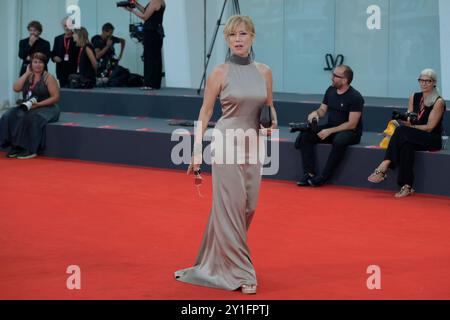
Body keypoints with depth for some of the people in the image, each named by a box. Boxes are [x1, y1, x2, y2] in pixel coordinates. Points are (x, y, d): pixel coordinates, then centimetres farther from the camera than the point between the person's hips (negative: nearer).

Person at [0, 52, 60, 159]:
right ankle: (16, 146, -20)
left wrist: (38, 104, -21)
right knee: (10, 116, -20)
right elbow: (16, 88, -4)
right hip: (27, 108, 6)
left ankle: (30, 150, -29)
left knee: (30, 118, -36)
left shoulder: (48, 78, -4)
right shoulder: (28, 77, 12)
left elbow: (55, 97, -11)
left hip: (46, 108, -6)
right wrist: (27, 73, -5)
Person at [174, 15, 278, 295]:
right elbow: (205, 112, -2)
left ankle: (217, 259, 28)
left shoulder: (264, 72, 5)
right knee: (231, 206, -6)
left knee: (248, 207, 8)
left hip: (253, 146, 5)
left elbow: (269, 107, 16)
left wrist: (273, 122, -7)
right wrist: (197, 151, -6)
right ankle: (240, 272, 1)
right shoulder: (220, 73, -6)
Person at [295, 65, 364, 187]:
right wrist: (315, 113, -10)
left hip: (350, 132, -7)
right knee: (305, 135, -16)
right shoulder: (331, 90, 5)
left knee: (339, 141, -41)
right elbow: (323, 110, 15)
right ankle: (309, 173, -21)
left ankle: (323, 177, -32)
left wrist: (329, 131, -23)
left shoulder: (355, 97, -15)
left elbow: (351, 125, -18)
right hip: (330, 128, 7)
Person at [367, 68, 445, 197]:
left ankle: (384, 167, -36)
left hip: (433, 140, -5)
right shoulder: (414, 97, 13)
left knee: (401, 131, -31)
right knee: (406, 144, -35)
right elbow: (409, 120, 10)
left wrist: (410, 126, -19)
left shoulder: (438, 102, -6)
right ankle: (406, 186, -40)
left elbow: (429, 127, -11)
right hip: (414, 138, 5)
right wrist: (405, 120, -14)